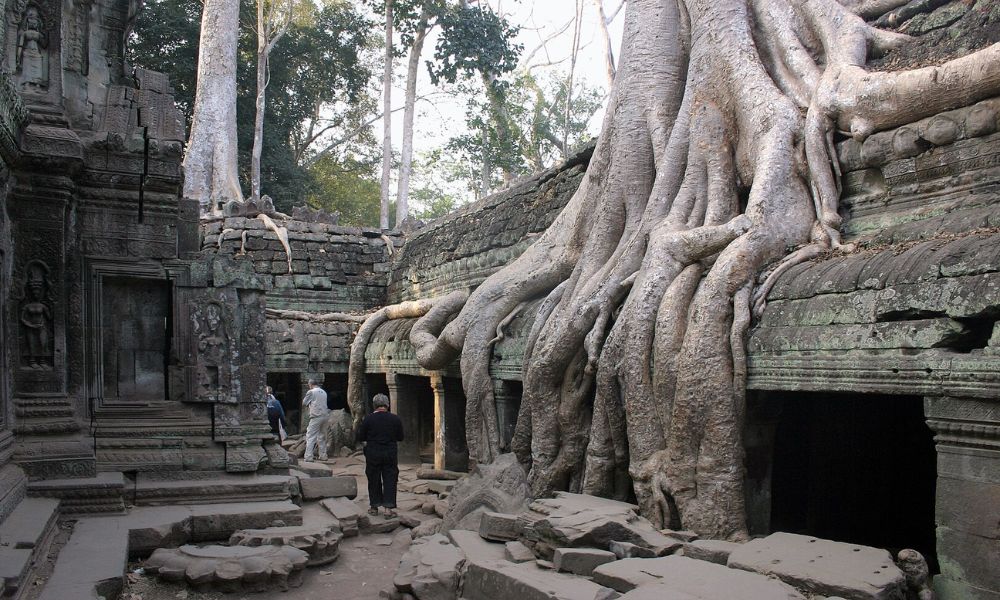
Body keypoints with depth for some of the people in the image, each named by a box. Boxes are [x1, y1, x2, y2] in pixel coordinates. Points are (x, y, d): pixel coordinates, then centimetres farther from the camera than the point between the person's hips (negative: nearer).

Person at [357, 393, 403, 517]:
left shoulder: (368, 419, -8)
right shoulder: (395, 419, -4)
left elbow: (360, 438, -2)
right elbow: (400, 437, 5)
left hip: (373, 454, 0)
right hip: (390, 454, 0)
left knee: (374, 481, 11)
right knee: (390, 480, 5)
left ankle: (374, 507, 17)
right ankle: (389, 508, 0)